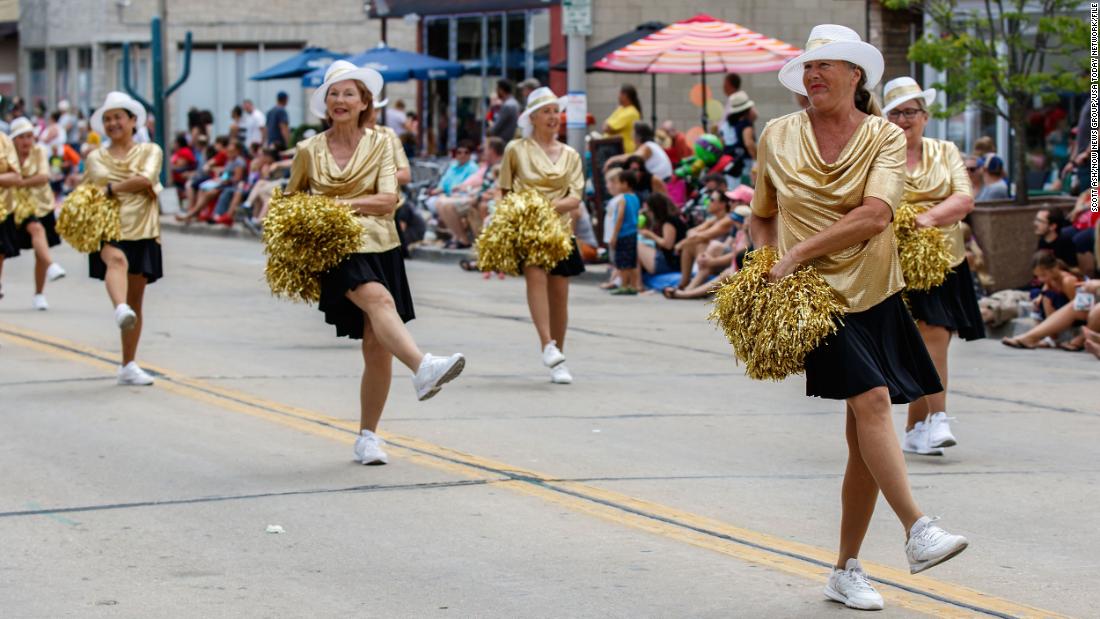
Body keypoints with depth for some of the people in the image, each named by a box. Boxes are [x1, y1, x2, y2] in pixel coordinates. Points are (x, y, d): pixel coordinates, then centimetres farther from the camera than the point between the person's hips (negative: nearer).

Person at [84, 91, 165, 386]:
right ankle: (120, 310, -65)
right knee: (116, 259, -37)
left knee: (136, 300, 3)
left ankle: (129, 366, 11)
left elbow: (146, 179, -10)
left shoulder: (150, 151, 10)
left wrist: (111, 189, -7)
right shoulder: (95, 158, 16)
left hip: (141, 231, 1)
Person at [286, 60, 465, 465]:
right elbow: (291, 199, 24)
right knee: (378, 298, -34)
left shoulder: (380, 144, 6)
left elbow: (388, 199, -6)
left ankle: (368, 436, 11)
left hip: (379, 246, 2)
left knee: (377, 346, -1)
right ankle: (423, 368, -54)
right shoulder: (309, 151, 7)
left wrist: (342, 204, -11)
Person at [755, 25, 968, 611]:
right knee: (871, 398, -24)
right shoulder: (778, 137, 6)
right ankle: (917, 530, -29)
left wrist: (799, 251, -15)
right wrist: (768, 262, 4)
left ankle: (847, 571, 14)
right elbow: (762, 216, 21)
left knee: (864, 440, 3)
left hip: (875, 297, 2)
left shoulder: (885, 138, 2)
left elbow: (874, 216, -13)